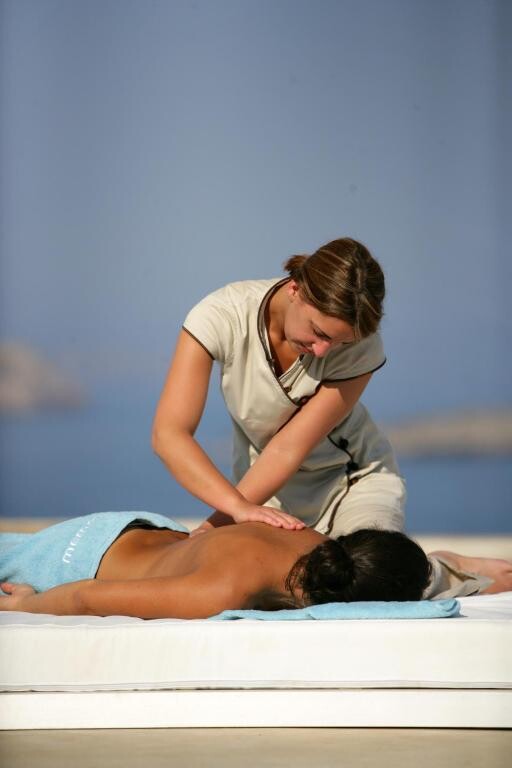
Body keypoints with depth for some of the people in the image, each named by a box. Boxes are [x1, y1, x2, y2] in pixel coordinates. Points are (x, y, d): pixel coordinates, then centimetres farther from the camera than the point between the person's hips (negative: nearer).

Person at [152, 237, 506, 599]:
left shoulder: (362, 348, -25)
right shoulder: (222, 315, -26)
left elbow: (290, 448, -23)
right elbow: (169, 433, -31)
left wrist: (216, 524, -29)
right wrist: (239, 507, -44)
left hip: (353, 474, -3)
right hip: (270, 489, 3)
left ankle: (449, 570, 8)